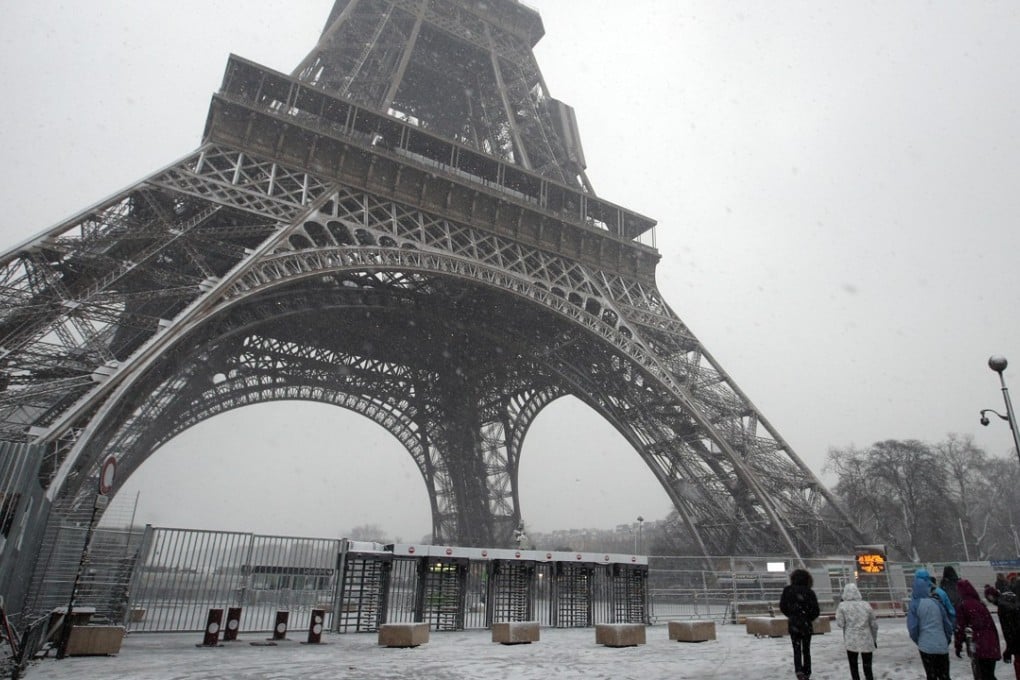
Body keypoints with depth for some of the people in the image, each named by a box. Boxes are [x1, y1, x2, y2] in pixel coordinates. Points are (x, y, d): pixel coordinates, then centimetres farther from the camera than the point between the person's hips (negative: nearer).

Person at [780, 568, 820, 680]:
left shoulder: (787, 590, -6)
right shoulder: (809, 592, -9)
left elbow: (782, 606, -3)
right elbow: (816, 611, -8)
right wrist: (810, 618, 12)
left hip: (793, 624, 0)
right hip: (807, 625, 1)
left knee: (796, 649, 7)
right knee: (806, 649, 17)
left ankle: (798, 669, -13)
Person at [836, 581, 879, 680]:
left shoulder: (842, 606, -5)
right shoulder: (866, 605, 1)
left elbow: (840, 623, -6)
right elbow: (874, 625, 6)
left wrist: (839, 609, 6)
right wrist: (874, 639, 20)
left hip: (851, 641, -2)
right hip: (866, 641, 2)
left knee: (853, 666, 14)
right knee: (867, 667, 8)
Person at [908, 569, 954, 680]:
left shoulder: (914, 604, -10)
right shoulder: (937, 602, -3)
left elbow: (912, 628, -10)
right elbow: (947, 624, 5)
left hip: (926, 646, -2)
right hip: (942, 646, 3)